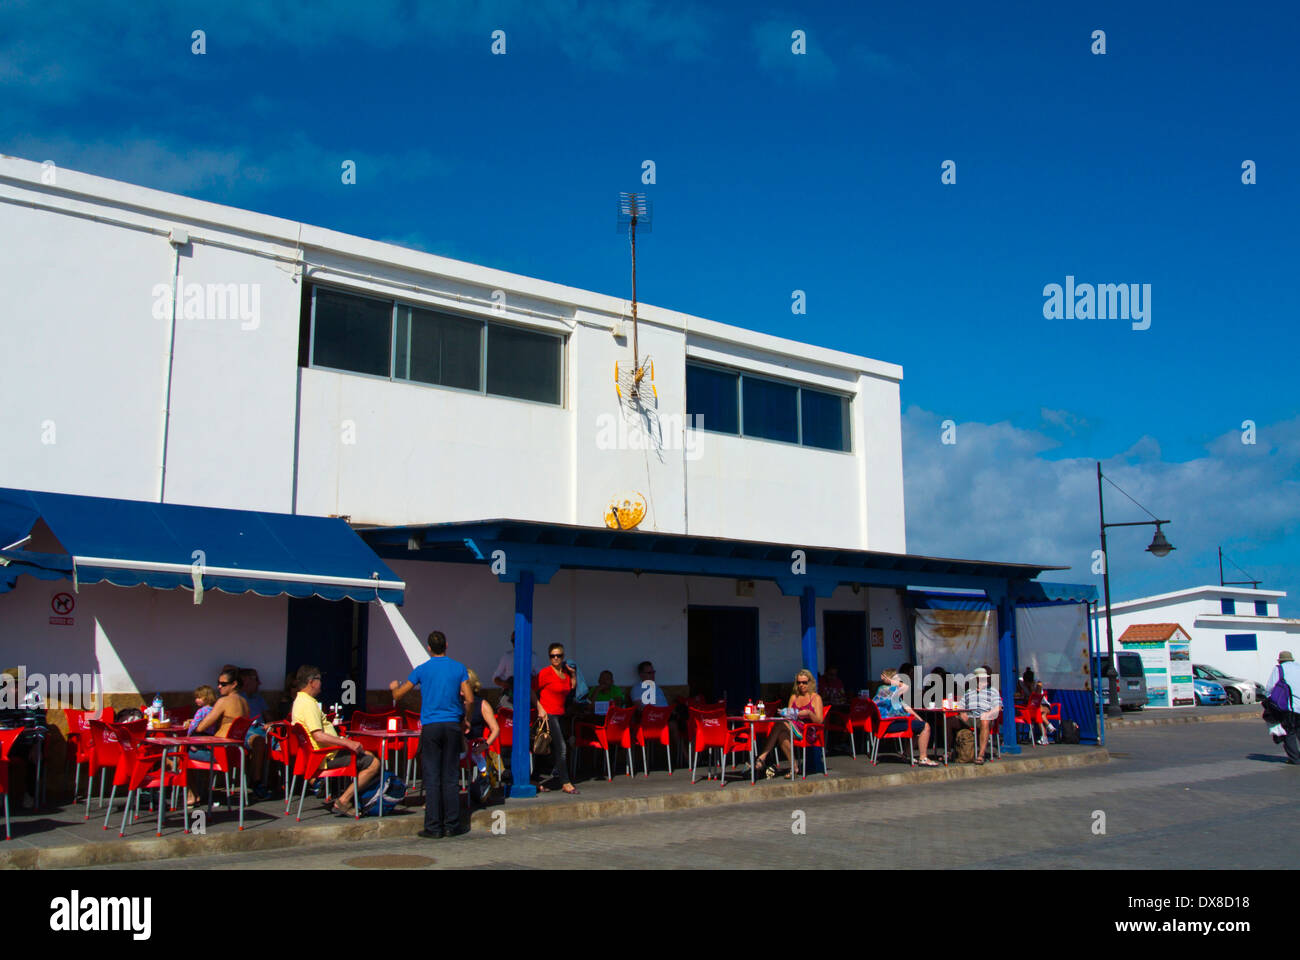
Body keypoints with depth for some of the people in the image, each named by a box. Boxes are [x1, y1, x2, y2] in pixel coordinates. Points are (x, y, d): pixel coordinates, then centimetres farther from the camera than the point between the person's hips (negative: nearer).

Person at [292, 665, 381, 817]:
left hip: (322, 753, 11)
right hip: (327, 757, -11)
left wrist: (341, 740, 20)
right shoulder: (308, 703, -20)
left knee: (368, 755, 20)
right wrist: (347, 743, -24)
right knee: (373, 763, -15)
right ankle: (343, 802, -12)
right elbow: (319, 736, -29)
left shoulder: (300, 700, 15)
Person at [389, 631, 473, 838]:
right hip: (453, 726, 1)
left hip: (430, 727, -1)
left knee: (432, 777, 1)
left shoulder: (422, 669, 0)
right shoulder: (459, 668, 2)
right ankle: (452, 825, 8)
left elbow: (398, 695, 6)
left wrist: (394, 687, 28)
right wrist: (466, 720, 15)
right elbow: (469, 699, -2)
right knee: (450, 777, 6)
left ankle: (433, 827, 1)